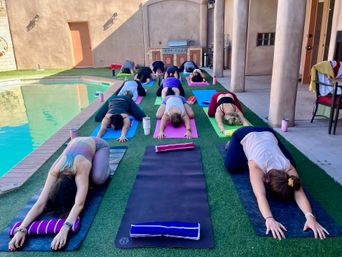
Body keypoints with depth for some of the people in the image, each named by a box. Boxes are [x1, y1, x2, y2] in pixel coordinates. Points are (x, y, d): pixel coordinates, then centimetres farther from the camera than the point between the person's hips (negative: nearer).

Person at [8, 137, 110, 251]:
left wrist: (64, 229, -65)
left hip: (98, 144, -4)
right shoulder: (54, 172, -31)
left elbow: (79, 204, -52)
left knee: (98, 179, -25)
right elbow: (40, 204, -35)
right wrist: (21, 229, -47)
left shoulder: (81, 168, -44)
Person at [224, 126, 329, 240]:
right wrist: (269, 219, -69)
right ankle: (232, 145, 19)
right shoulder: (257, 167, -43)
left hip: (268, 134, 3)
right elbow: (260, 196, -55)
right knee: (231, 166, -16)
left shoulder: (288, 167, -34)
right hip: (244, 135, -3)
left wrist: (310, 216, -58)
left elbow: (299, 193, -43)